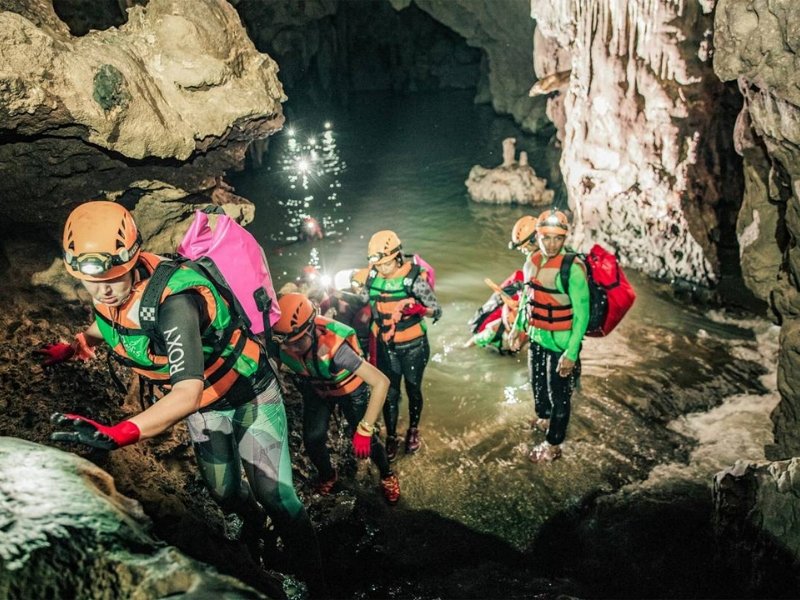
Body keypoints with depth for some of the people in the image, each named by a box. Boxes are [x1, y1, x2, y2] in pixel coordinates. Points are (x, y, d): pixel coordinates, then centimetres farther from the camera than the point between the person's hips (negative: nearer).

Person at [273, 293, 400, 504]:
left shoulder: (334, 347, -43)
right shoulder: (282, 346, -31)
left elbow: (381, 382, -43)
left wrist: (365, 429, -41)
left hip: (350, 389, -3)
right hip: (317, 389, 3)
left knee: (365, 440, -4)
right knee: (313, 439, -8)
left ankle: (386, 475, 28)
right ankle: (326, 475, 25)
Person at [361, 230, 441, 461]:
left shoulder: (414, 277, -21)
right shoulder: (373, 277, -8)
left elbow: (437, 311, -20)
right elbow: (363, 303, 11)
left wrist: (419, 308, -37)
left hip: (413, 346, -3)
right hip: (386, 346, 3)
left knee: (413, 390, 15)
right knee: (389, 393, 9)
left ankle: (413, 430, 39)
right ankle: (391, 437, 27)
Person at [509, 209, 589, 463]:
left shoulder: (572, 268, -23)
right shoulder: (532, 260, -3)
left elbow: (582, 314, -21)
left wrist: (572, 353, -23)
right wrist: (518, 326, 18)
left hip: (561, 341, -7)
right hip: (537, 336, 7)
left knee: (559, 394, 6)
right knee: (537, 381, 26)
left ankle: (553, 445, 24)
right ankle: (543, 418, 53)